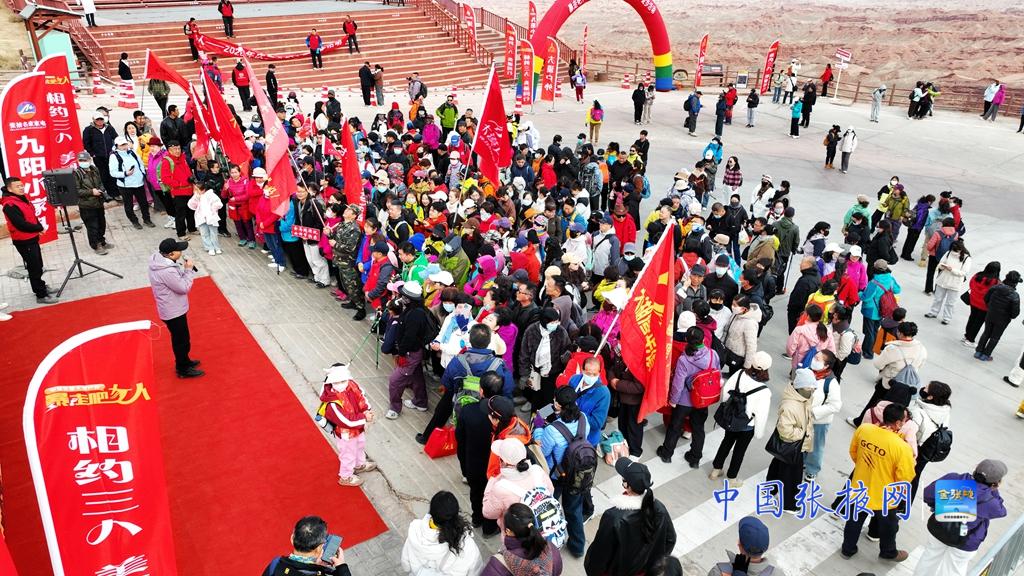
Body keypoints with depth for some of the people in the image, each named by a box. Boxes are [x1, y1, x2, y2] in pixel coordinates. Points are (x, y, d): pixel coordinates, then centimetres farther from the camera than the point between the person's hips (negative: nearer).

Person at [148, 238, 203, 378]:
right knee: (182, 340, 9)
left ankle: (184, 361, 44)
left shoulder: (159, 259, -5)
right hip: (173, 311, -9)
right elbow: (184, 288, -24)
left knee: (179, 338, 26)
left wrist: (184, 269, -6)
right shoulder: (167, 271, -35)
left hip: (171, 308, 9)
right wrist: (189, 270, -18)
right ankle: (183, 369, 25)